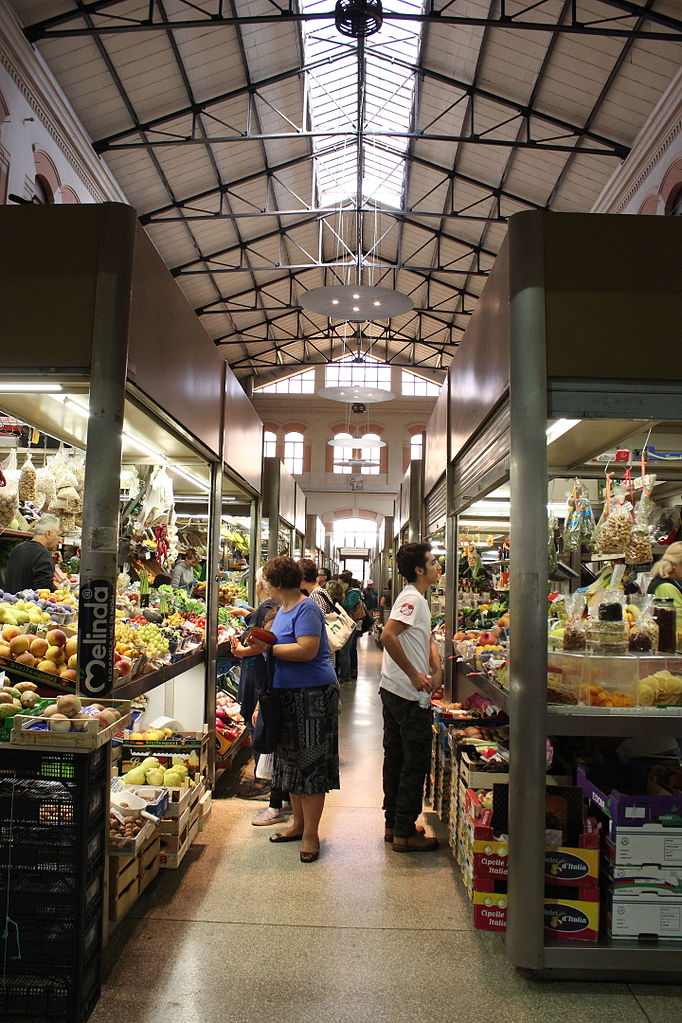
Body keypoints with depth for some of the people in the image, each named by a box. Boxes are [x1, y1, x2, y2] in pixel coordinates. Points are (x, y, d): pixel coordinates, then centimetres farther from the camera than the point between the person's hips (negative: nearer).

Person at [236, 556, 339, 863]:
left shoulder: (307, 609, -16)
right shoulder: (283, 609, 13)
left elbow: (307, 650, -27)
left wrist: (268, 648, -22)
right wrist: (255, 647, 9)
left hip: (312, 697, -10)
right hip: (286, 696, 10)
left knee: (310, 765, -1)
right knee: (290, 761, 17)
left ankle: (310, 833, 9)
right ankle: (298, 823, 30)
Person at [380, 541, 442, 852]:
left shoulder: (417, 599, 16)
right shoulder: (412, 598, -16)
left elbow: (426, 638, 17)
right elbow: (388, 635, -28)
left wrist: (437, 668, 0)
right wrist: (414, 674, -22)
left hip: (393, 691, 10)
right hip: (409, 695, -10)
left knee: (396, 757, 16)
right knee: (416, 762, 0)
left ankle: (394, 824, 27)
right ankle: (405, 833, 9)